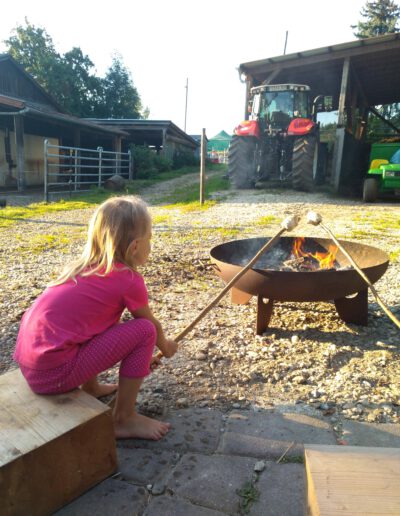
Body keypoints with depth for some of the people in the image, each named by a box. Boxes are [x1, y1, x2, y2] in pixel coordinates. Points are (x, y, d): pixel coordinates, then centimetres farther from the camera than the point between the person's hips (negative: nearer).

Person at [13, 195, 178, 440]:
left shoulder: (85, 267, 12)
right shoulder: (129, 279, -10)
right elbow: (153, 325, 7)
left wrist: (139, 354, 37)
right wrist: (166, 346, 30)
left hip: (29, 365, 9)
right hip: (55, 372, -9)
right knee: (144, 331, -7)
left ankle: (90, 388, 34)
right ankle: (124, 419, 7)